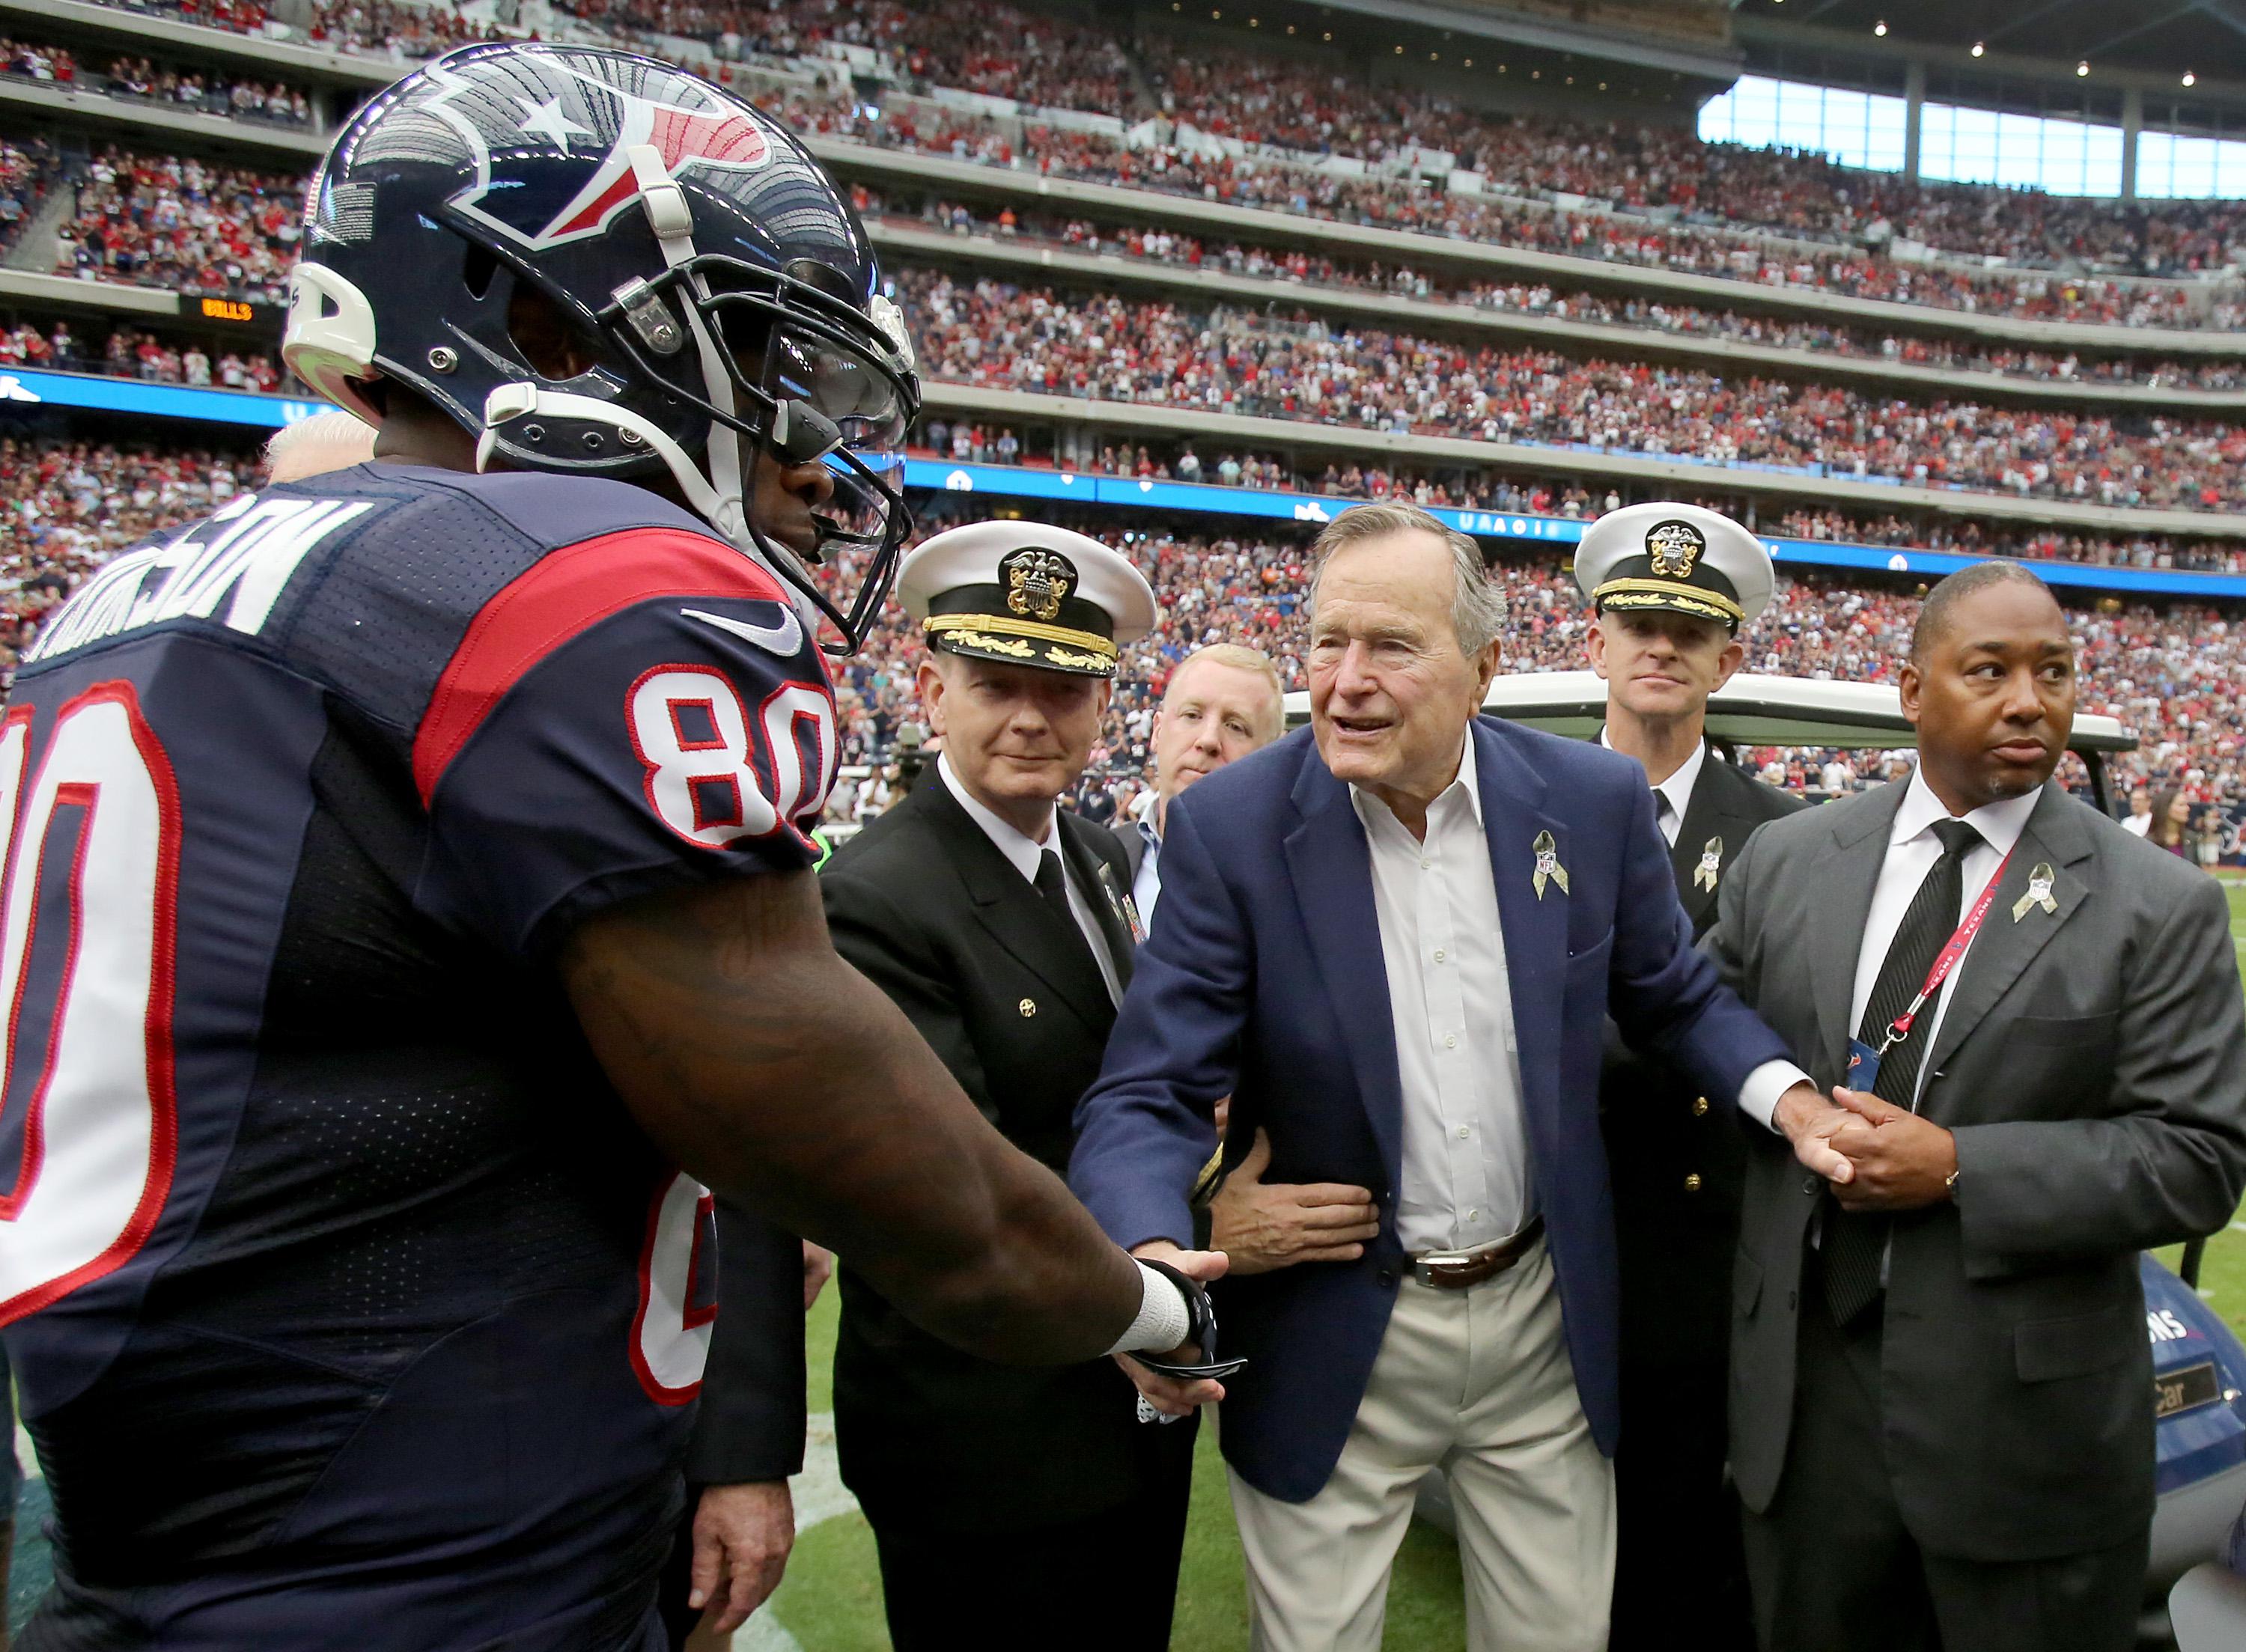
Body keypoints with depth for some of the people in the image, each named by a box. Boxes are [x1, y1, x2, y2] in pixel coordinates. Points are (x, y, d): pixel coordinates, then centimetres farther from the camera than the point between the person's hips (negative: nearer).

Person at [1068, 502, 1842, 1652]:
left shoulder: (1596, 800, -7)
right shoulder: (1230, 825, -15)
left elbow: (1673, 998, 7)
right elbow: (1149, 1099, -16)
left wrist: (1787, 1093, -12)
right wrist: (1151, 1258, -35)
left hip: (1546, 1325, 3)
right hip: (1331, 1346, -2)